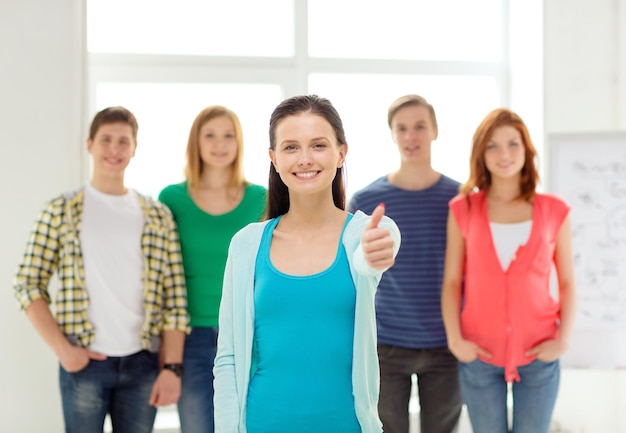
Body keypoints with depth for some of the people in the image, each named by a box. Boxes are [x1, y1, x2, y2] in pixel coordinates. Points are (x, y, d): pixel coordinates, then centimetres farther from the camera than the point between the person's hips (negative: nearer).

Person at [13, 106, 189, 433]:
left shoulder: (158, 216, 6)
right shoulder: (61, 211, 1)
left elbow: (175, 297, 2)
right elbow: (28, 285, 0)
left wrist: (172, 367, -4)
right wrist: (62, 349, -9)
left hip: (143, 363, 2)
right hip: (85, 362, -2)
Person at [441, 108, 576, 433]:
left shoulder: (554, 211, 1)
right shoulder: (463, 209, 1)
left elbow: (567, 284, 5)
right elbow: (451, 282, 2)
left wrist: (564, 340, -6)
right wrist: (455, 340, -8)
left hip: (538, 354, 0)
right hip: (480, 355, 0)